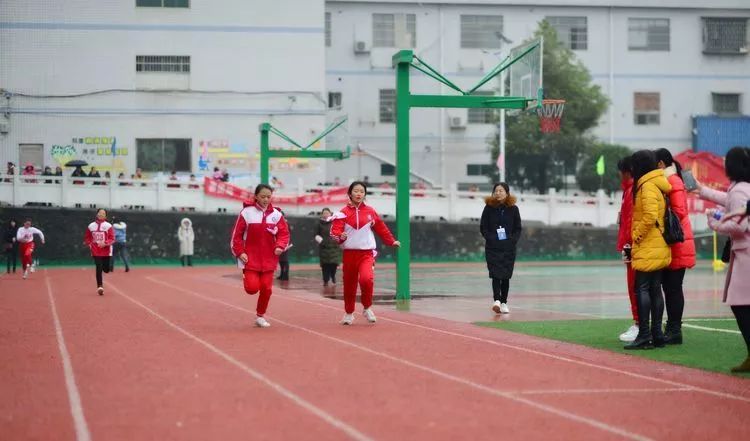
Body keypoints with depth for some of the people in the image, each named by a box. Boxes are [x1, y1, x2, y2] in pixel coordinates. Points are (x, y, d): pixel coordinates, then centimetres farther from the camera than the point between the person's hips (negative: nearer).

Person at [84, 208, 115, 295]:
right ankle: (100, 286, -6)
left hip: (106, 251, 0)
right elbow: (87, 238, 15)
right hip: (95, 251, 0)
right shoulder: (91, 226, 5)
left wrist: (105, 243, -22)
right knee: (99, 268, -10)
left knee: (106, 269, 4)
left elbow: (112, 239, -7)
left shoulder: (108, 226, -3)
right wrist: (89, 244, -2)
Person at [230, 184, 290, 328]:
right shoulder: (247, 212, -6)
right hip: (250, 258, -3)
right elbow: (237, 235, -3)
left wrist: (280, 246, -14)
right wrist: (240, 252, -12)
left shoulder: (276, 214, 2)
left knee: (266, 288, 0)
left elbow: (284, 233, 5)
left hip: (269, 259, 3)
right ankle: (247, 278, 21)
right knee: (253, 288, -15)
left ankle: (260, 316, 17)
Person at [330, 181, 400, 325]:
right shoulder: (343, 213, -1)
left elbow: (381, 228, 16)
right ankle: (349, 313, 31)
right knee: (349, 285, 7)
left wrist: (391, 241, 21)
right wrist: (340, 237, -29)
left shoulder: (370, 211, 5)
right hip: (349, 253, 0)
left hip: (366, 253, 0)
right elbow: (334, 232, -8)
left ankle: (367, 308, -2)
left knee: (366, 279, -25)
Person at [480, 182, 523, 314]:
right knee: (496, 274, -13)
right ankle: (497, 300, -21)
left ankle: (504, 302, 14)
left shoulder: (513, 209, 3)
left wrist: (513, 240, -7)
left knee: (506, 276, 6)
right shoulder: (489, 208, -1)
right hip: (493, 247, -2)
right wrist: (490, 238, -10)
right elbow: (483, 228, 3)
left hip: (509, 248, 2)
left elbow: (518, 229, 7)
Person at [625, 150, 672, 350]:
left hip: (648, 248, -9)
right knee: (655, 289, 10)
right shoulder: (657, 185, 16)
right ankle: (656, 334, 11)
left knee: (642, 289, -8)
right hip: (659, 248, 9)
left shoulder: (647, 186, -14)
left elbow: (649, 216, -24)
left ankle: (644, 335, -10)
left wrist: (637, 236, -12)